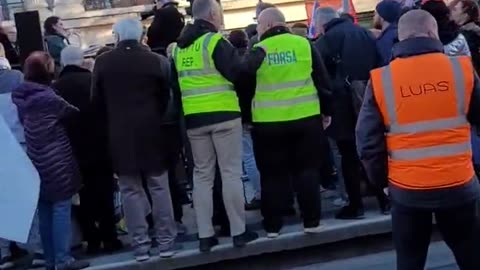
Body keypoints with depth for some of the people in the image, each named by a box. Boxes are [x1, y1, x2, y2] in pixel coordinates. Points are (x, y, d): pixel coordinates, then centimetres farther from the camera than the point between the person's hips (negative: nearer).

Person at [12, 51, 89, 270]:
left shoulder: (20, 97, 5)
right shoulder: (48, 98, -16)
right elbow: (73, 112, -4)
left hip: (36, 162, 7)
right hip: (56, 161, -7)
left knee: (45, 210, 12)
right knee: (61, 208, -3)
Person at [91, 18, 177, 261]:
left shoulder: (103, 62, -1)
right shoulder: (156, 60, -2)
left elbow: (96, 101, 4)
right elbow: (165, 97, 1)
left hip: (120, 133, 0)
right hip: (151, 130, 0)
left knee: (130, 190, 7)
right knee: (158, 186, 8)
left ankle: (140, 243, 8)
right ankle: (165, 239, 12)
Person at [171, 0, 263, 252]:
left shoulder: (179, 48, 13)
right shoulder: (215, 41, -9)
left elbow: (175, 85, 17)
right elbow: (237, 72, -14)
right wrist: (258, 55, -2)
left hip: (194, 119, 6)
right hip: (223, 115, -5)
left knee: (202, 175, 9)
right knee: (231, 173, 1)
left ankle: (205, 235, 9)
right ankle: (238, 231, 6)